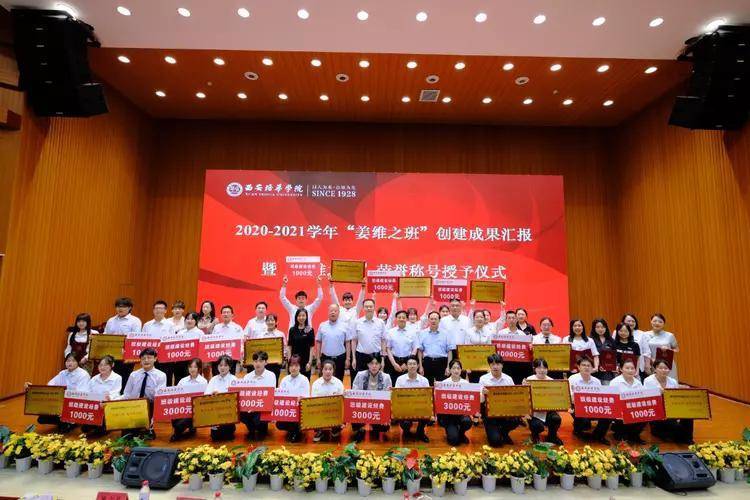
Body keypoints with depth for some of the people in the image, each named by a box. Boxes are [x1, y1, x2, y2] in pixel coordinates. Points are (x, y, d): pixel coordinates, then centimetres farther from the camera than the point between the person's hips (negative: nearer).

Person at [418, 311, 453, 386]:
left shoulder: (445, 334, 5)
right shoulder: (423, 333, 7)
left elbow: (449, 351, 3)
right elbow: (420, 351, 7)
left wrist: (448, 367, -3)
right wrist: (420, 366, 2)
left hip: (441, 363, 0)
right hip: (428, 362, 1)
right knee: (428, 386, 4)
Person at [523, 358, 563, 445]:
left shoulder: (551, 381, 1)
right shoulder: (529, 380, -8)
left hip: (548, 409, 3)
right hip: (533, 410, -2)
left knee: (556, 419, -26)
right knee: (537, 426, -27)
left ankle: (552, 436, 11)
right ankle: (535, 435, 17)